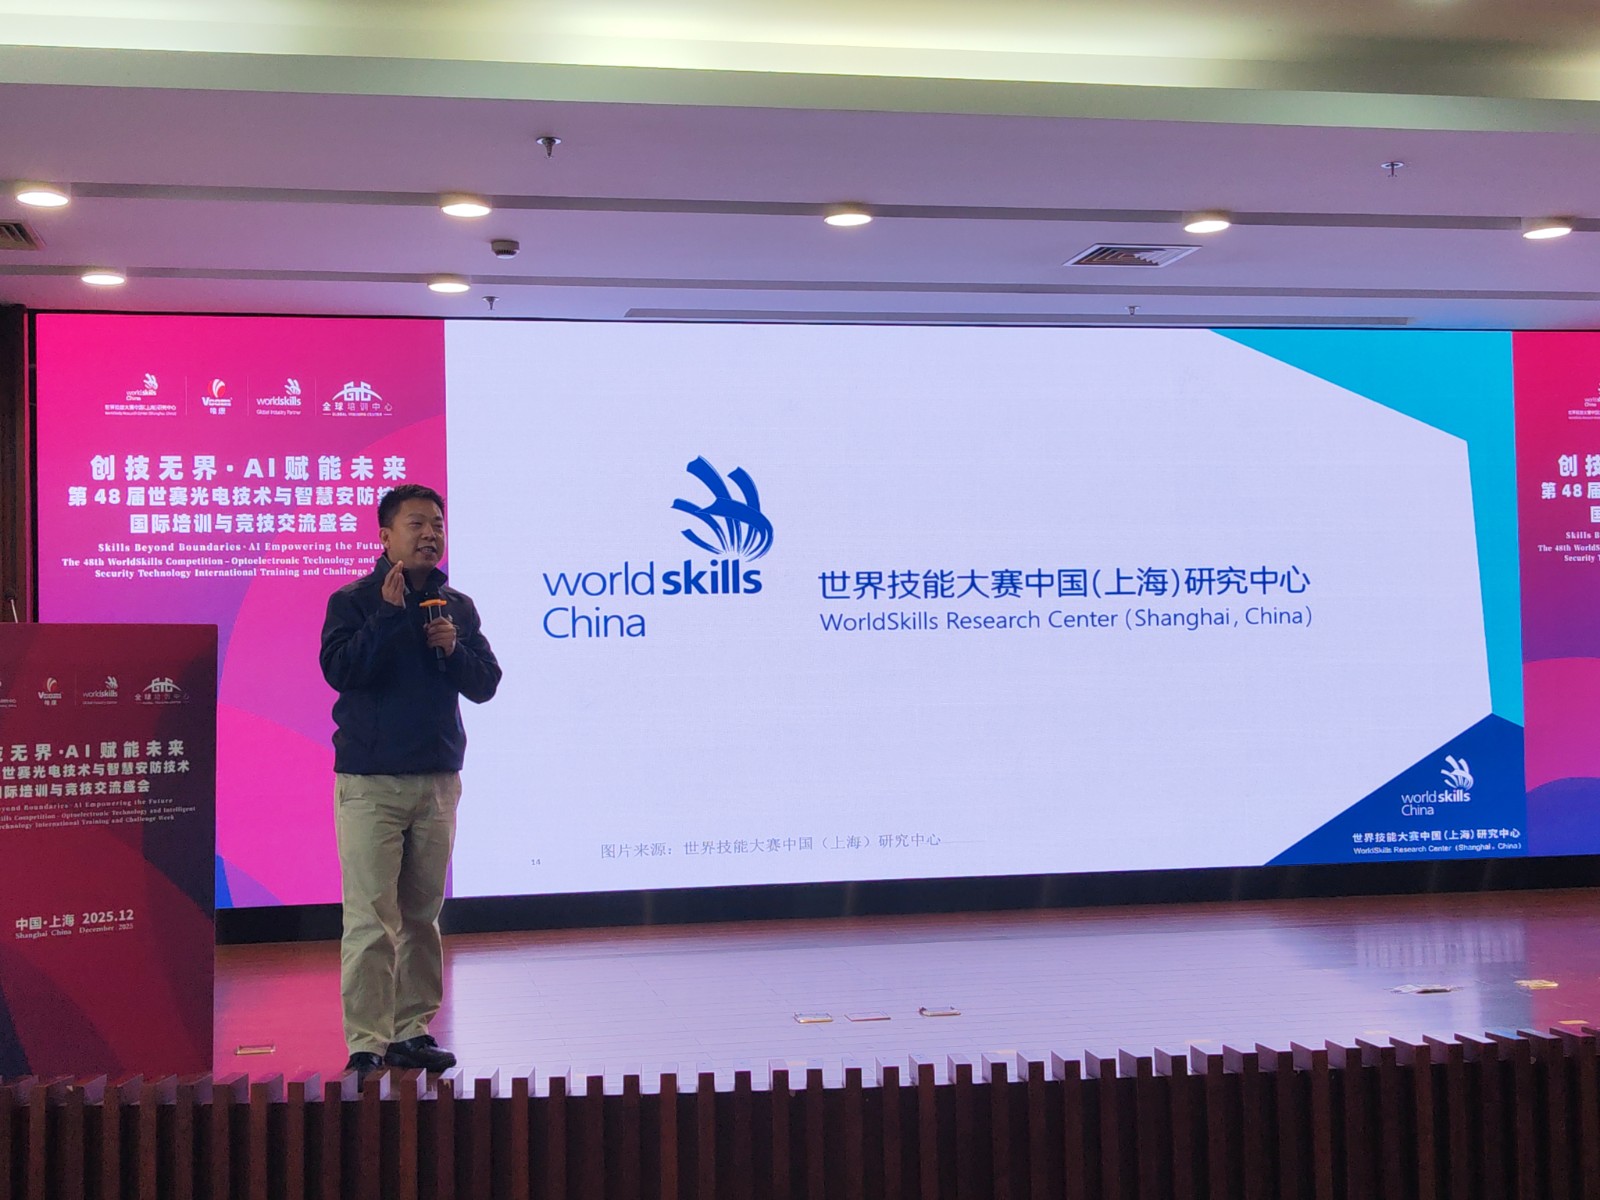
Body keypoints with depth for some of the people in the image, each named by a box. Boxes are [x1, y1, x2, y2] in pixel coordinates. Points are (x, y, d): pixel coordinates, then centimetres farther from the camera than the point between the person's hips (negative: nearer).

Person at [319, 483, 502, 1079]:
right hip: (369, 783, -4)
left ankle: (412, 1031, 18)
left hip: (437, 781, 4)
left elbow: (486, 684, 8)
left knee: (422, 914, 9)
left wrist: (453, 649, -9)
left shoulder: (458, 608, 11)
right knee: (370, 917, -7)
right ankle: (366, 1042, -1)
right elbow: (339, 669, -16)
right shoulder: (352, 601, -1)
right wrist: (390, 612, -17)